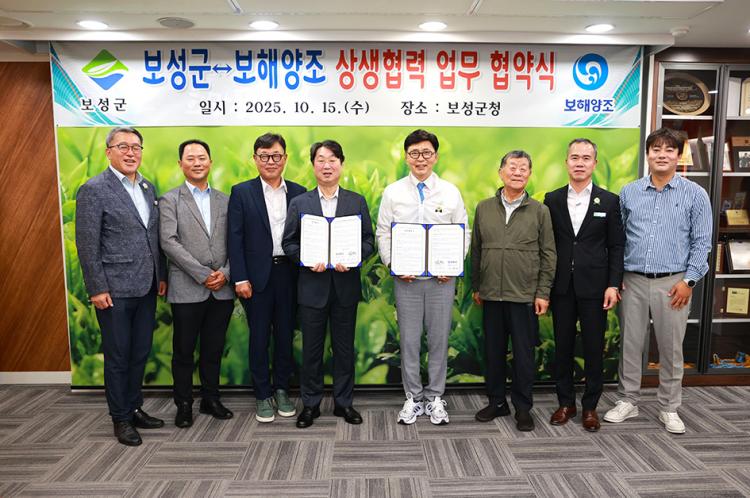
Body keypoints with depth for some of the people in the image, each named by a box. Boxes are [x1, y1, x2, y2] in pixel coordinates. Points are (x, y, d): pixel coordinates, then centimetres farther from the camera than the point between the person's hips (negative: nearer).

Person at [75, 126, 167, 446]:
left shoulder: (148, 188, 10)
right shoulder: (93, 190, -9)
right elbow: (87, 245, -11)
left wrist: (161, 276, 11)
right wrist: (97, 289, -13)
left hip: (146, 288, 6)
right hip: (114, 290, -6)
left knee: (140, 353, 15)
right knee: (117, 356, 7)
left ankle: (134, 408, 32)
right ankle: (120, 418, 23)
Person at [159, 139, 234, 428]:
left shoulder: (225, 200, 11)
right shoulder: (170, 200, 1)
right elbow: (169, 243, -10)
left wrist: (224, 273, -9)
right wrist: (203, 274, -15)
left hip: (222, 289, 3)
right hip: (187, 290, -3)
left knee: (214, 349, 13)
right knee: (184, 350, 8)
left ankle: (211, 399, 28)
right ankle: (184, 405, 24)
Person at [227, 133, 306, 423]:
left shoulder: (298, 193, 6)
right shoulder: (241, 192, 1)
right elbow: (235, 238, -3)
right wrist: (240, 278, -9)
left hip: (289, 274, 2)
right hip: (257, 276, -2)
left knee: (285, 335, 11)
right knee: (259, 337, 7)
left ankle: (281, 390, 27)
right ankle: (263, 396, 21)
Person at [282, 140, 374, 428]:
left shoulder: (357, 202, 5)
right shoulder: (299, 203, 5)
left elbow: (368, 241, 3)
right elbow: (288, 243, 3)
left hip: (346, 286, 0)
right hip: (312, 286, 0)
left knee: (344, 347, 10)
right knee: (312, 348, 8)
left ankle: (343, 402, 25)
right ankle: (310, 404, 23)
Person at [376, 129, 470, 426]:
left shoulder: (451, 192, 5)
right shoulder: (393, 192, 4)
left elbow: (463, 234, 6)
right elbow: (383, 235, 4)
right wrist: (393, 265, -9)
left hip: (441, 278, 1)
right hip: (406, 278, 0)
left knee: (439, 339, 7)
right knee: (409, 340, 6)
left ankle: (435, 398, 23)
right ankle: (413, 398, 21)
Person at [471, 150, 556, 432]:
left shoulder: (539, 211, 1)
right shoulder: (484, 208, 7)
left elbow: (548, 254, 1)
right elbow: (476, 250, 11)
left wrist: (543, 293, -5)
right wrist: (476, 287, 10)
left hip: (525, 296, -2)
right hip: (491, 295, 2)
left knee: (524, 354, 6)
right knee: (493, 351, 11)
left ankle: (523, 408, 21)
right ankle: (496, 402, 27)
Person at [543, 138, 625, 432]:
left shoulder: (609, 201, 1)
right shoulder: (552, 200, 4)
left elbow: (616, 247, 1)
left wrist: (613, 285, -7)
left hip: (594, 287, -1)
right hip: (561, 287, 1)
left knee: (594, 349, 7)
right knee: (563, 347, 10)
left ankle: (590, 406, 22)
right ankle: (566, 403, 24)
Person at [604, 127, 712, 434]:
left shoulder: (695, 195, 1)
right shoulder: (628, 192, 5)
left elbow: (702, 242, 1)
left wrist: (689, 280, -7)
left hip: (673, 283, -1)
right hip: (632, 281, 2)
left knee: (671, 349, 8)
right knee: (630, 345, 9)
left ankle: (669, 408, 24)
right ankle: (627, 401, 23)